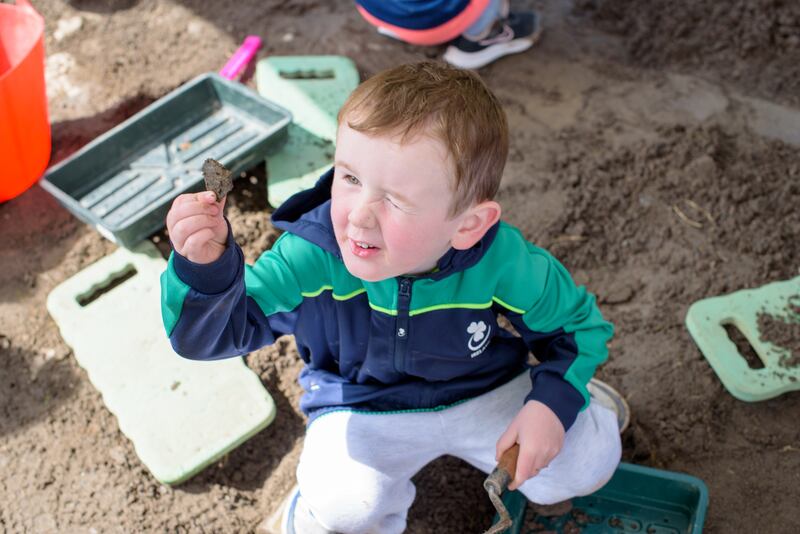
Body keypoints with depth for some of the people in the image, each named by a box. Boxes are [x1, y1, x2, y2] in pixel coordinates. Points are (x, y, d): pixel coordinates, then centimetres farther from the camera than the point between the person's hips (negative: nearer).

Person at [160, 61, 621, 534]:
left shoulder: (505, 265, -25)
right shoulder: (313, 256, -28)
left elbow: (579, 324, -6)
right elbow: (217, 331, -27)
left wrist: (556, 401, -23)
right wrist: (206, 267, -50)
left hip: (487, 393, 2)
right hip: (361, 410, -1)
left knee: (588, 460, -10)